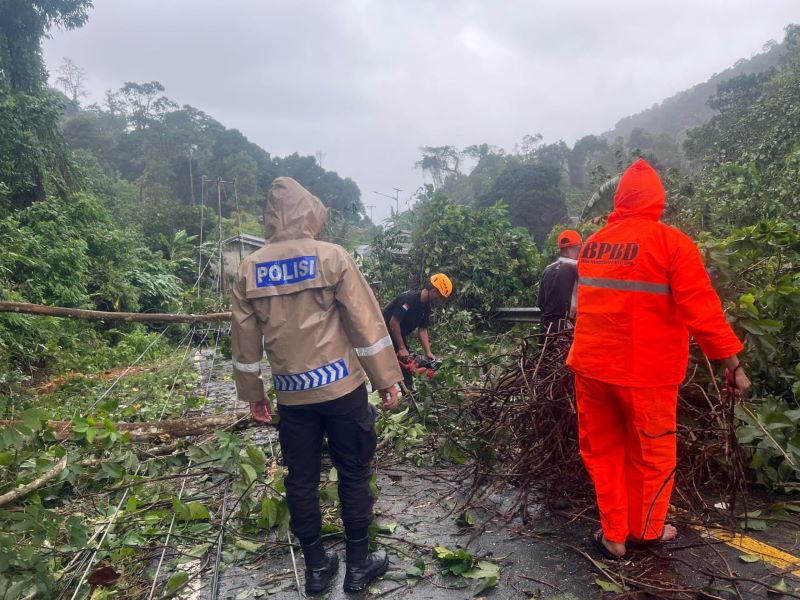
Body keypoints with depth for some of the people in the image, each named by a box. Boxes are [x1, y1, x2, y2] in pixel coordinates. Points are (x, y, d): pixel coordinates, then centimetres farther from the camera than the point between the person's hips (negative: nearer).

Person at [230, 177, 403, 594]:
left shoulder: (249, 269, 1)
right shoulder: (332, 257, -8)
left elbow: (245, 340, 5)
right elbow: (366, 323, -9)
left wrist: (252, 393, 16)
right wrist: (386, 379, -1)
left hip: (291, 394, 3)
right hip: (342, 386, -3)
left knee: (301, 480, 14)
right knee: (353, 474, 11)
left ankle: (316, 567, 28)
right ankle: (358, 564, 23)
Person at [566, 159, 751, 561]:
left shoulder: (592, 244, 6)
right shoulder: (671, 242, -10)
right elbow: (701, 309, -14)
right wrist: (732, 362, -8)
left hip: (591, 364, 4)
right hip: (645, 371, -4)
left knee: (603, 451, 17)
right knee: (651, 454, 16)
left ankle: (614, 537, 26)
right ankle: (645, 530, 34)